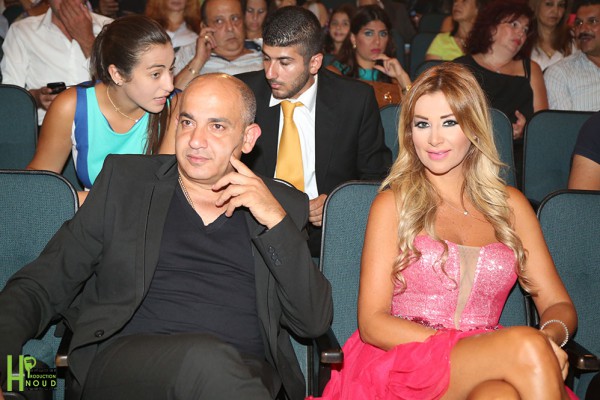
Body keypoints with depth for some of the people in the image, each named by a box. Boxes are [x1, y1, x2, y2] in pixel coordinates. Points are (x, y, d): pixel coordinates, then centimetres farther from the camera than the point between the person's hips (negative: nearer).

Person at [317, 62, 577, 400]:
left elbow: (559, 305, 14)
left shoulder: (510, 204, 15)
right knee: (526, 345, -30)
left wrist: (551, 336, -13)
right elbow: (372, 322, -3)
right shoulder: (394, 203, 5)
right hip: (403, 365, -2)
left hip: (485, 367, 3)